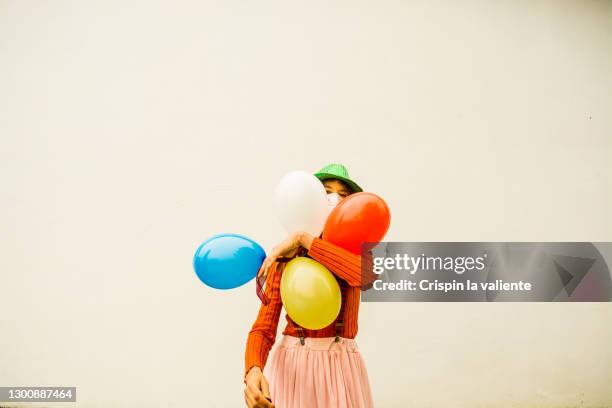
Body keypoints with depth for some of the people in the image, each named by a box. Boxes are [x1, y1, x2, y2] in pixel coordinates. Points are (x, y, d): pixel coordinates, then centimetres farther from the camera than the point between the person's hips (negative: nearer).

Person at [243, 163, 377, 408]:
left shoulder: (356, 250, 0)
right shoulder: (283, 258, -4)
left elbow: (368, 274, -25)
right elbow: (263, 329, -8)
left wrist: (304, 240, -20)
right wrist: (253, 370, -29)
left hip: (341, 369, 1)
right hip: (291, 367, -1)